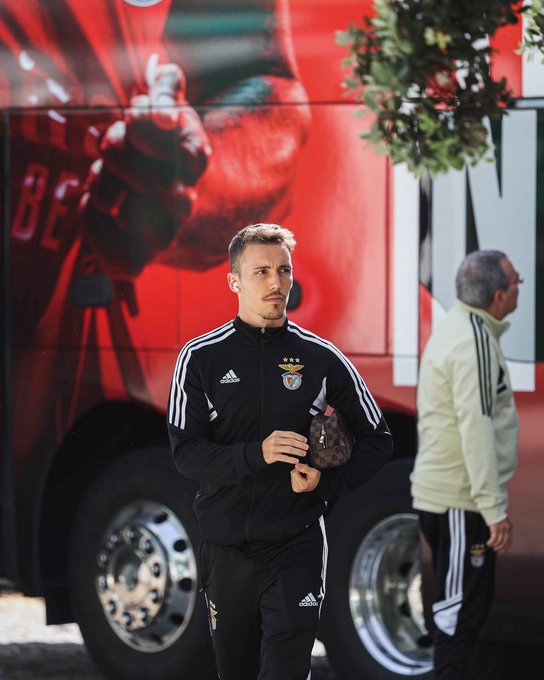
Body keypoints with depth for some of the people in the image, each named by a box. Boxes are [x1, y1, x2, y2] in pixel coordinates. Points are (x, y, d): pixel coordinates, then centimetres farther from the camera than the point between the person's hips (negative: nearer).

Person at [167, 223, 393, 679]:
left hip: (296, 548, -1)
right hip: (226, 550, 1)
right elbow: (187, 452, -7)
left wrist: (327, 482, -9)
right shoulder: (201, 358, 0)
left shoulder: (323, 359, 1)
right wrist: (256, 454, -22)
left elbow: (376, 440, 8)